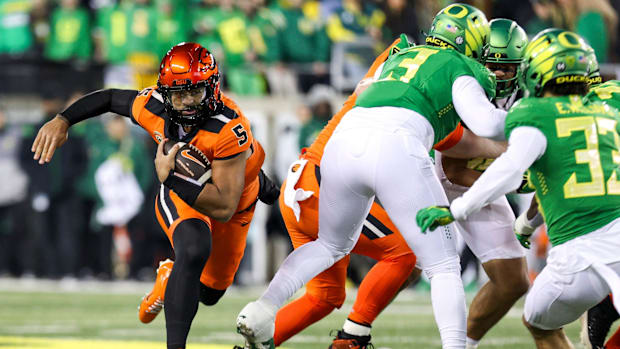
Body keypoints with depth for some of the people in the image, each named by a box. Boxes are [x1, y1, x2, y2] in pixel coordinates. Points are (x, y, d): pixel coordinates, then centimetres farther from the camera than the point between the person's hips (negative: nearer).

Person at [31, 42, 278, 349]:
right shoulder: (153, 108, -28)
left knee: (209, 293, 12)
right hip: (179, 192, 0)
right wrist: (62, 121, -16)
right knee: (194, 250, -33)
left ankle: (170, 278, 48)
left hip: (234, 190, 0)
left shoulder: (228, 128, -41)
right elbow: (110, 98, -5)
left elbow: (224, 208, -41)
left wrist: (169, 178, -45)